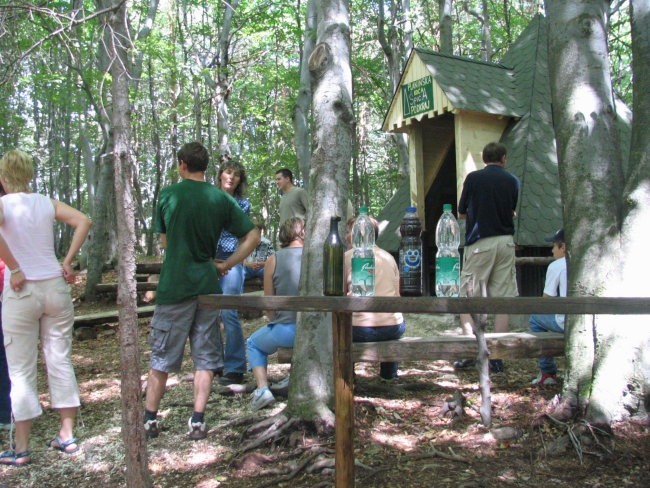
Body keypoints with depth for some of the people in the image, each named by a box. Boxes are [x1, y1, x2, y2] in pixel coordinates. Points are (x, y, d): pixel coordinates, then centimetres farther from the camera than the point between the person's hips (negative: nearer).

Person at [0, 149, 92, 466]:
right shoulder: (47, 203, 6)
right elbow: (84, 222, -2)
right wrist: (67, 262, -1)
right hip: (55, 286, 4)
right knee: (60, 361, 12)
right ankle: (67, 435, 19)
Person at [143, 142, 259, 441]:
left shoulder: (168, 195, -3)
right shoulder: (221, 199, 1)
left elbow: (163, 241, 6)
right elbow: (253, 236, 0)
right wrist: (226, 265, 3)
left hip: (174, 285, -1)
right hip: (207, 285, 2)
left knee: (162, 356, 10)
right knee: (205, 357, 9)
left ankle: (149, 419, 19)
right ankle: (197, 422, 10)